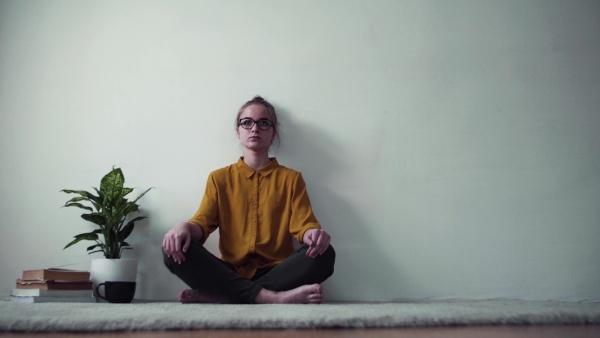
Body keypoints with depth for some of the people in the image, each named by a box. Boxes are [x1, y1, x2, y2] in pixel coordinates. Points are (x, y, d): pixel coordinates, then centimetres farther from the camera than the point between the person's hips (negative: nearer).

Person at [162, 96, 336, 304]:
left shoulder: (291, 178, 11)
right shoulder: (219, 178, 14)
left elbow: (303, 225, 0)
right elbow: (203, 223, 2)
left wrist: (313, 233, -26)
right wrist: (185, 227, -23)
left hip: (277, 272, 0)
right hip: (231, 273, 1)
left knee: (324, 254, -30)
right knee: (174, 248, -25)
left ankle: (222, 296, -27)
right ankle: (272, 297, -32)